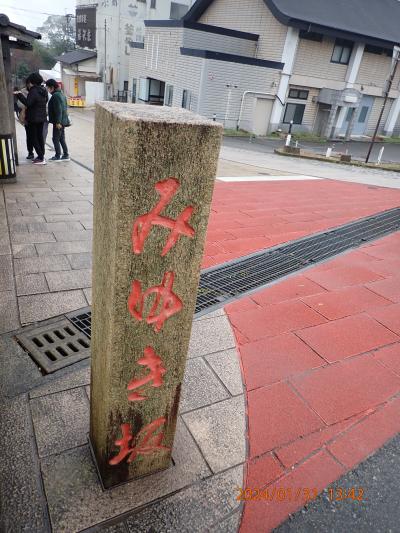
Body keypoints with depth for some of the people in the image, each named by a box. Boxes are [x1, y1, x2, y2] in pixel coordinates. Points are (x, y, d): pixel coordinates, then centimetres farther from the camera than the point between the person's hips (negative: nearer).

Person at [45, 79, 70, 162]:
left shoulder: (55, 95, -16)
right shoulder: (61, 94, 14)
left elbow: (58, 110, -22)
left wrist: (58, 122, -22)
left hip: (58, 122, -10)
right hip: (63, 120, 10)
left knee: (56, 139, -3)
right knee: (62, 139, 13)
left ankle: (57, 156, 1)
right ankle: (66, 155, 16)